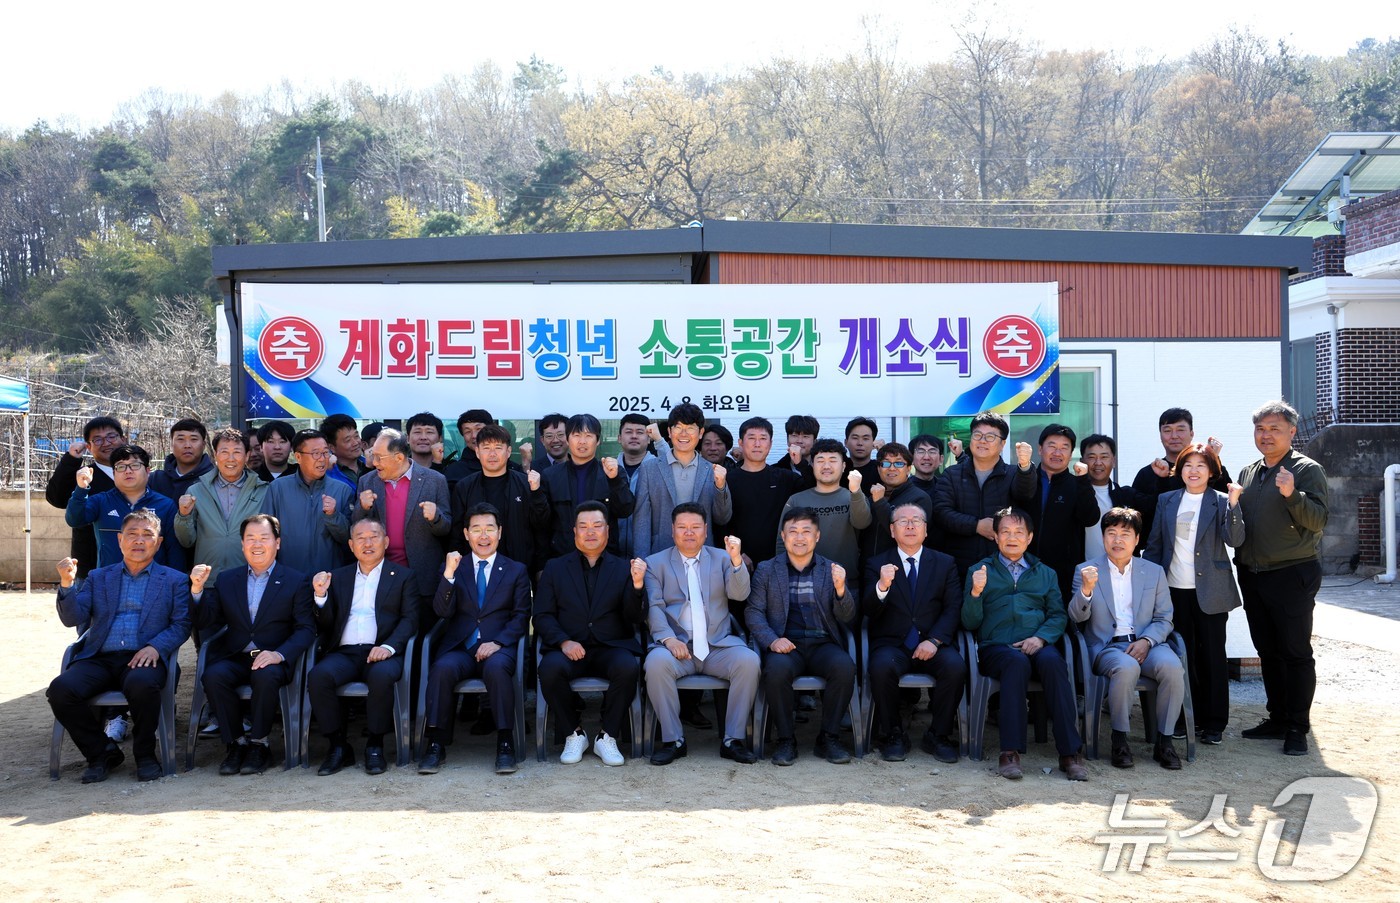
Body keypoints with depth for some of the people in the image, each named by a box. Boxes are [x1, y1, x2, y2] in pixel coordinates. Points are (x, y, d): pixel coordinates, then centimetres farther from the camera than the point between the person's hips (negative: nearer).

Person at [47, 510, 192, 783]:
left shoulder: (174, 580, 15)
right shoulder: (98, 577, 21)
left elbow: (181, 624, 4)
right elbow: (72, 619, 10)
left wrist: (156, 647, -14)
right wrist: (67, 584, -8)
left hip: (143, 659, -3)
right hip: (99, 659, 3)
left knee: (142, 684, -37)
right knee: (60, 689, -26)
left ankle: (144, 753, -10)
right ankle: (102, 752, -4)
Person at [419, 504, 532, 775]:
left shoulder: (516, 570, 15)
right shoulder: (452, 567, 15)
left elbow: (521, 616, 6)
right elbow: (442, 611, 1)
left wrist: (497, 643, -11)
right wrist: (449, 574, -14)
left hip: (499, 648, -1)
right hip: (460, 648, 1)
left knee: (496, 667, -35)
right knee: (443, 668, -32)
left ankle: (505, 743, -26)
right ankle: (436, 744, -23)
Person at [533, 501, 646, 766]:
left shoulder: (623, 568, 12)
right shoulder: (555, 568, 14)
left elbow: (635, 618, 2)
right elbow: (542, 615, 7)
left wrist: (637, 584, -17)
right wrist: (564, 641, -12)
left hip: (611, 648, 0)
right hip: (569, 649, 0)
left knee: (628, 667, -33)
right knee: (550, 668, -32)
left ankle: (607, 737, -13)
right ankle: (574, 734, -9)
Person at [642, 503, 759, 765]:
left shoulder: (722, 558, 14)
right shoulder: (656, 563, 12)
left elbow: (739, 594, -2)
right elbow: (654, 606, 1)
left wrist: (736, 560, -20)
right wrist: (668, 638, -17)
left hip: (719, 645, 1)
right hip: (677, 645, -1)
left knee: (749, 660, -28)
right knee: (656, 662, -33)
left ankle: (733, 739, -15)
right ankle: (673, 740, -18)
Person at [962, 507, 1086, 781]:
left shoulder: (1045, 574, 26)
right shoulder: (980, 571, 19)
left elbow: (1058, 615, 13)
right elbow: (970, 623, 10)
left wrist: (1040, 638, -8)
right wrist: (975, 593, -9)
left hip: (1037, 645, 2)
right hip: (995, 647, -2)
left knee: (1052, 661, -34)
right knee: (1017, 662, -37)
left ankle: (1070, 752, -34)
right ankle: (1010, 752, -36)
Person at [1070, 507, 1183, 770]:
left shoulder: (1154, 572, 14)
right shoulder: (1086, 571, 7)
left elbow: (1164, 619, 11)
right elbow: (1078, 616, -3)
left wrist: (1146, 641, -10)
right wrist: (1086, 589, -23)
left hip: (1145, 644, 2)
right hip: (1106, 647, -2)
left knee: (1172, 667, -30)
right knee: (1126, 667, -36)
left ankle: (1164, 741, -14)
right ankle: (1119, 739, -18)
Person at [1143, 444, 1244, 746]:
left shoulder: (1221, 502, 0)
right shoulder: (1166, 501, 8)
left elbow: (1234, 540, -12)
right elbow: (1154, 545, 10)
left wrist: (1233, 504, -24)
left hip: (1210, 591, -3)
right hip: (1175, 590, 3)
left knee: (1213, 655, 3)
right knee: (1184, 655, 9)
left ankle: (1213, 723, 10)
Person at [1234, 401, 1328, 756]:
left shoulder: (1307, 470, -6)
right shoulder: (1248, 473, 13)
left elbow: (1318, 520, -16)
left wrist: (1292, 495, -30)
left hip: (1292, 576, -6)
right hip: (1252, 577, 6)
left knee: (1296, 653, 0)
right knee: (1268, 652, 13)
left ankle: (1297, 728, 7)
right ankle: (1277, 719, 23)